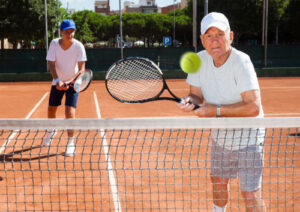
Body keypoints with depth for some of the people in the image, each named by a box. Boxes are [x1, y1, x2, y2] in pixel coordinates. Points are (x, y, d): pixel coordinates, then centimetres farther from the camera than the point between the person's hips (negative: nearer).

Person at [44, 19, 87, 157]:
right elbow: (51, 64, -16)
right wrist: (58, 80, -32)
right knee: (51, 110, 12)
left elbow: (81, 67, -20)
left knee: (70, 112, -15)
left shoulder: (79, 46, -18)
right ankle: (51, 131, 45)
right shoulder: (54, 44, -14)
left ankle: (70, 143, -1)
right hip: (57, 82, 3)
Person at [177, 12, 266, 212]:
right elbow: (197, 94, 3)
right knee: (218, 182, 24)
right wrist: (190, 101, -20)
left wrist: (217, 110, -28)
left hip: (247, 136, -6)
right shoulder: (199, 60, -8)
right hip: (220, 134, 6)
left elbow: (253, 107, -33)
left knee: (250, 194, -8)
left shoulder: (241, 63, -27)